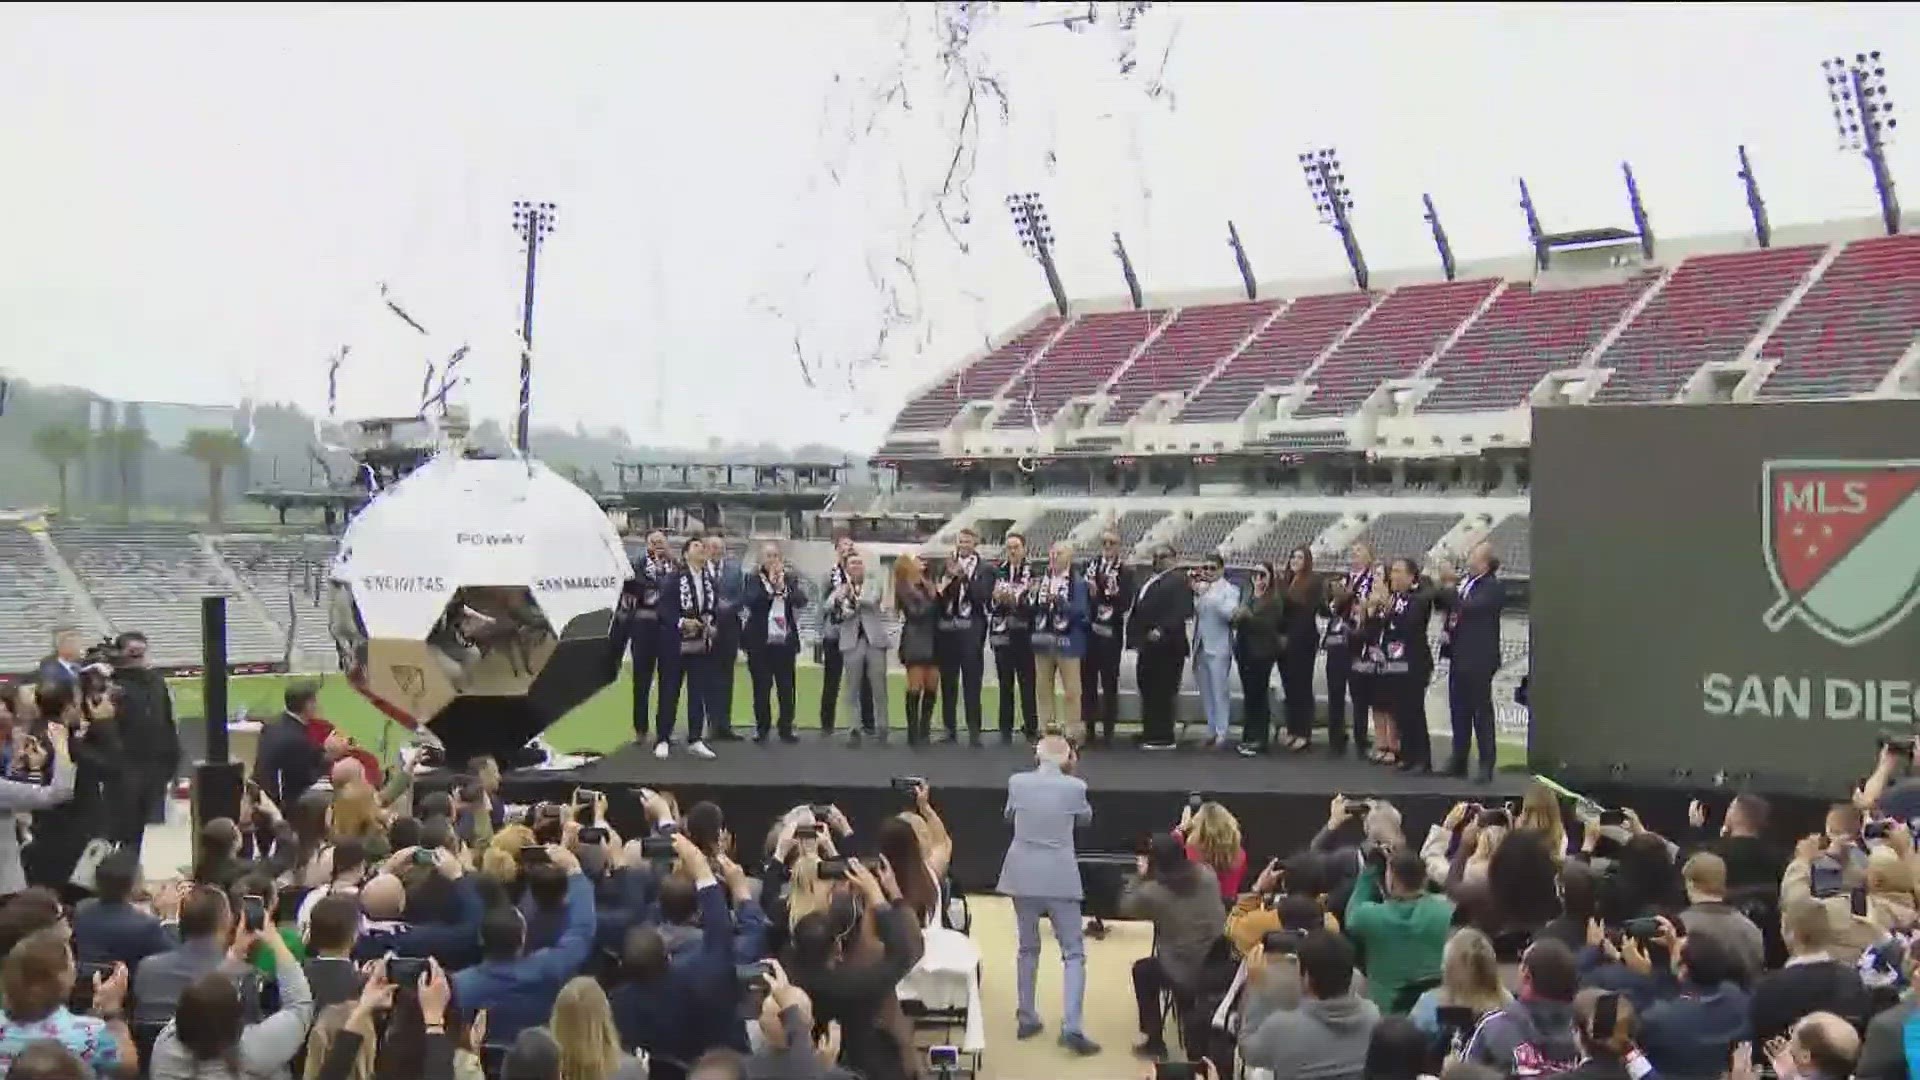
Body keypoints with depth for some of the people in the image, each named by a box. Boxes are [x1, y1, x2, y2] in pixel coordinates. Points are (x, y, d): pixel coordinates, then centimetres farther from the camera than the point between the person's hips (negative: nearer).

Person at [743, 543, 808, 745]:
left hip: (785, 642, 2)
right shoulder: (754, 580, 2)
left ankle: (786, 728, 10)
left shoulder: (791, 581, 9)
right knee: (761, 688, 2)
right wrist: (770, 585, -16)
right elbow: (751, 601, -15)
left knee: (786, 688, 2)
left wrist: (783, 586, -16)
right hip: (760, 643, -2)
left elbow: (802, 600, -6)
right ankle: (762, 729, 11)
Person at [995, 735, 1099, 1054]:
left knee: (1028, 948, 19)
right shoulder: (1075, 786, -9)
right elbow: (1085, 820, 11)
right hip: (1060, 879, -3)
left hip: (1023, 876, 3)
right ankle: (1071, 1027, -10)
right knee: (1073, 953, 3)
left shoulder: (1016, 782, -2)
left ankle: (1027, 1019, 23)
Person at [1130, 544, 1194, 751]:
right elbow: (1138, 609, 23)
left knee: (1162, 693, -6)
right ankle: (1150, 734, 19)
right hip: (1147, 646, 9)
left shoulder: (1179, 581, -7)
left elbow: (1182, 612, -17)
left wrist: (1161, 631, -22)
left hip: (1165, 647, -9)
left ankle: (1163, 738, -3)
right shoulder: (1149, 579, 21)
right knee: (1148, 692, 12)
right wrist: (1135, 636, 13)